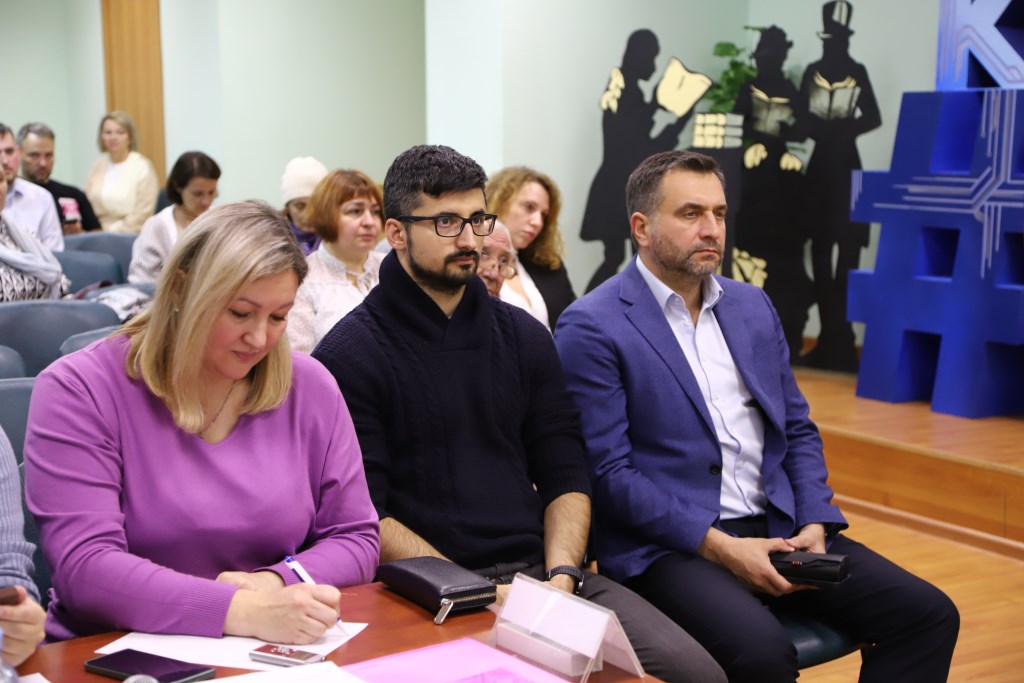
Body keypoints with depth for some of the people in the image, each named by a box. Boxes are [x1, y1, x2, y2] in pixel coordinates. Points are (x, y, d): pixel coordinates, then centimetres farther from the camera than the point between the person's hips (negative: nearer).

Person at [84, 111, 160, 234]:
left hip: (130, 236, -4)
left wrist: (111, 232, -13)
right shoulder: (96, 167, 12)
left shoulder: (143, 167, -2)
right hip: (97, 235, 4)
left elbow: (142, 215, -8)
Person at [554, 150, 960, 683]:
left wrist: (813, 524, -1)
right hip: (668, 543, -7)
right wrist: (719, 547, -18)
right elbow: (607, 473, -13)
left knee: (928, 614, -8)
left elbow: (798, 430, 17)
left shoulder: (752, 306, 15)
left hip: (777, 528, 7)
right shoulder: (591, 329, -7)